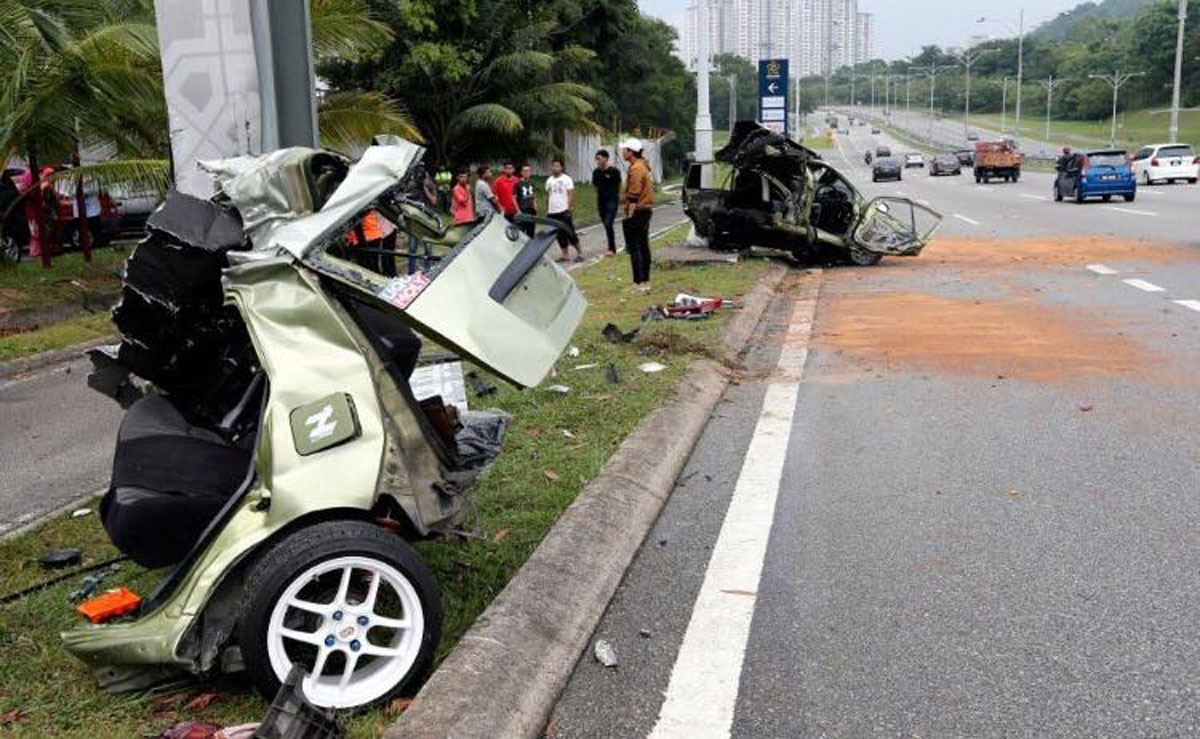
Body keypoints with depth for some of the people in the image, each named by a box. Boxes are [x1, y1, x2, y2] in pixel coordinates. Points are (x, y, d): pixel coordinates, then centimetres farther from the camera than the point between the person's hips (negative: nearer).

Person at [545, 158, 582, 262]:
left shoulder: (566, 179, -4)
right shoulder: (549, 180, 14)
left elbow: (571, 195, -9)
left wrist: (569, 208, -17)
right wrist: (547, 210, 14)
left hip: (563, 211, -6)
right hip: (552, 212, 6)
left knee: (570, 233, -7)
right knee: (560, 235, 8)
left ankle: (579, 253, 1)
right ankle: (565, 255, 14)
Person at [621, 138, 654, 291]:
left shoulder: (635, 169, -17)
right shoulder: (644, 166, 16)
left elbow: (634, 195, -22)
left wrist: (629, 215, -21)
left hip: (636, 212, -10)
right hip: (646, 210, 10)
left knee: (634, 248, -8)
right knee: (644, 247, 13)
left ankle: (639, 283, -8)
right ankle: (646, 282, 18)